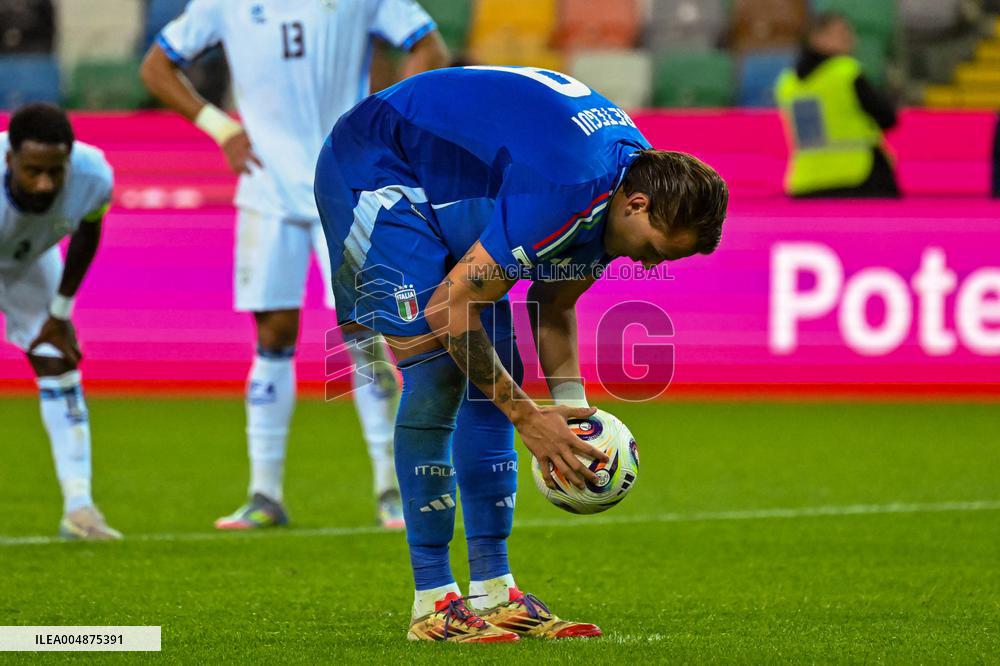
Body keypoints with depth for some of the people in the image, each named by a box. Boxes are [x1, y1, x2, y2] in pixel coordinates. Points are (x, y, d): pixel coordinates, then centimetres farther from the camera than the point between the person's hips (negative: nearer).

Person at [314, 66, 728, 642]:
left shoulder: (636, 172, -6)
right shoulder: (562, 192, -35)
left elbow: (554, 308, 7)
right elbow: (452, 313, -30)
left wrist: (572, 410, -5)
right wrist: (526, 417, -22)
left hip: (446, 191, 10)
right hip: (375, 171, -9)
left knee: (491, 374, 2)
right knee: (437, 367, -18)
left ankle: (493, 590, 3)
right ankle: (434, 603, -15)